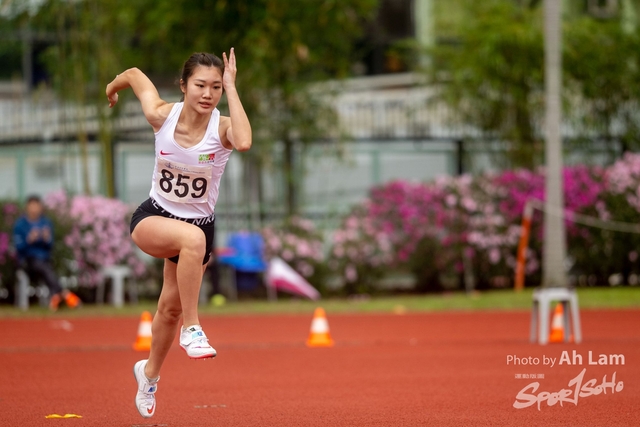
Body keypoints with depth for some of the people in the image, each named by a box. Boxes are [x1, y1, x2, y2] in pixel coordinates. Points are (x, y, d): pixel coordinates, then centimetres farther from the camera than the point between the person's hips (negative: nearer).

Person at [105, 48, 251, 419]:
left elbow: (244, 142, -46)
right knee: (192, 237, -37)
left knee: (171, 308, 14)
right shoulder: (162, 115, -16)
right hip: (153, 219, -1)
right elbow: (135, 74, 3)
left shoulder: (222, 127, -20)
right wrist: (112, 89, 24)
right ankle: (192, 329, -27)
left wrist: (231, 88, -40)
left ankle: (150, 373, 45)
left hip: (199, 224, 1)